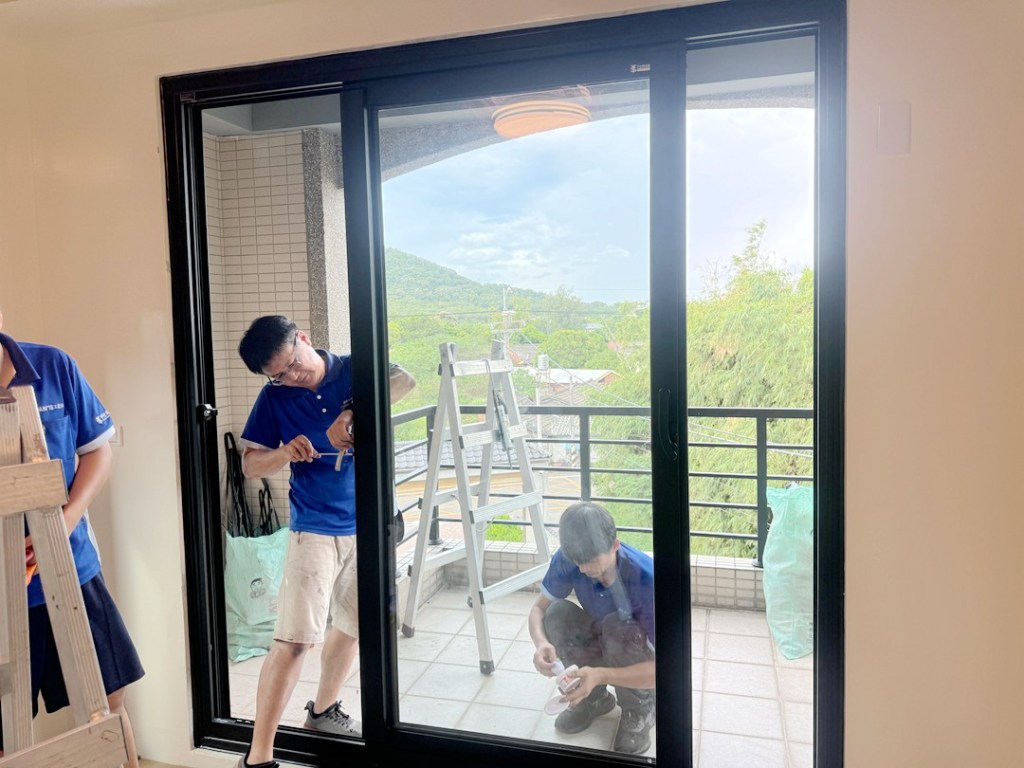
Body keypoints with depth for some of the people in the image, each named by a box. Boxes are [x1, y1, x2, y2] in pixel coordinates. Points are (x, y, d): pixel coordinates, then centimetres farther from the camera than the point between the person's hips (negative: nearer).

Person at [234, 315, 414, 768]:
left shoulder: (355, 371, -5)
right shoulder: (275, 398, -4)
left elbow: (405, 381, -25)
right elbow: (249, 465, -2)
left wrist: (352, 415, -36)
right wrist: (286, 452, -22)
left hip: (364, 526, 3)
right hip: (315, 530, -2)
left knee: (352, 626, 17)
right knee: (294, 640, -10)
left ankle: (322, 711, 40)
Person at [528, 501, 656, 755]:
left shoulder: (646, 578, -37)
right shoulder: (566, 560, -23)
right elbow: (540, 607, -12)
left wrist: (600, 675, -50)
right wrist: (541, 642, -36)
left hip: (641, 662, -4)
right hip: (603, 648, 4)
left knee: (618, 626, -35)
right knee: (558, 612, -23)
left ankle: (640, 709, -7)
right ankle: (595, 698, 0)